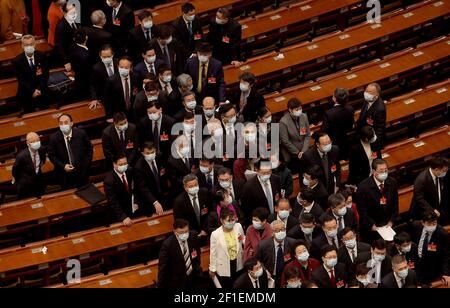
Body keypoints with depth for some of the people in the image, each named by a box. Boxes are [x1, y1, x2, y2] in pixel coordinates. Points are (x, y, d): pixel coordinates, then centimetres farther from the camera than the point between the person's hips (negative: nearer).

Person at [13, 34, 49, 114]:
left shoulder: (42, 56, -6)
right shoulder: (17, 60, -12)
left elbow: (45, 75, -4)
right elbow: (21, 80, -11)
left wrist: (39, 89, -15)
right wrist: (32, 91, -18)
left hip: (41, 92, 1)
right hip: (26, 95, -1)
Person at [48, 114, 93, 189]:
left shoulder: (81, 133, -10)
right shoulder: (54, 138, -13)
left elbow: (89, 148, 4)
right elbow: (51, 155, -4)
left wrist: (87, 163, -4)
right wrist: (63, 166, -14)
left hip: (82, 172, 1)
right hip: (65, 174, -1)